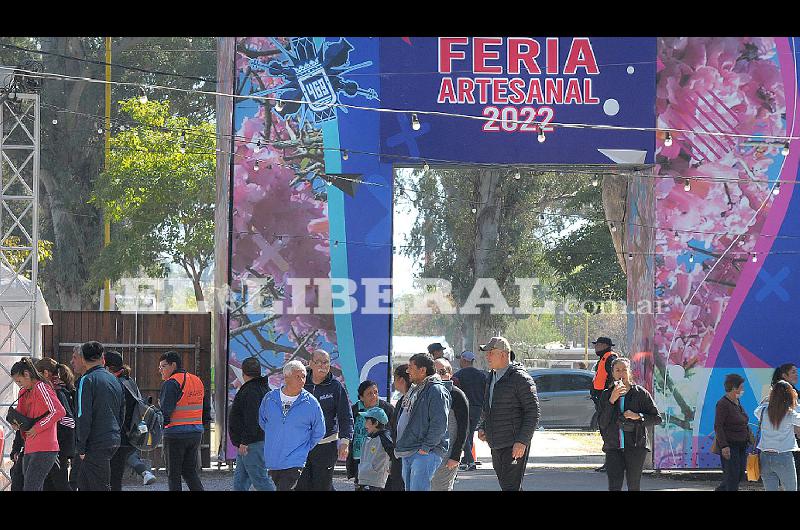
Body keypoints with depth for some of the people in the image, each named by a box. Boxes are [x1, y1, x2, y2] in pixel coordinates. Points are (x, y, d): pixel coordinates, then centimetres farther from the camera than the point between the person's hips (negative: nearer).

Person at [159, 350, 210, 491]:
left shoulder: (172, 383, -13)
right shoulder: (197, 381, 12)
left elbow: (165, 412, -19)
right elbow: (206, 411, 16)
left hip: (176, 435, -7)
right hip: (196, 432, 7)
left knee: (173, 474, 2)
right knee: (190, 472, 14)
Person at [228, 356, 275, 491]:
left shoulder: (251, 391, -17)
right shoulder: (264, 388, 17)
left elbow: (252, 419, -25)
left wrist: (245, 441, -23)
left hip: (252, 444, -11)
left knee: (260, 479, -9)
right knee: (240, 480, 15)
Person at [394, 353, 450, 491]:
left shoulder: (436, 391, -12)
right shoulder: (415, 390, 19)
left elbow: (439, 424, -19)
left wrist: (426, 448, -20)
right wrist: (400, 446, 18)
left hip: (426, 453, -10)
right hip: (408, 454, 10)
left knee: (418, 488, -16)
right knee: (409, 488, 11)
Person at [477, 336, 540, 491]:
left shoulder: (520, 378, -12)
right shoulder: (492, 377, 15)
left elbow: (533, 412, -14)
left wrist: (522, 441, -20)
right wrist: (482, 427, 13)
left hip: (515, 445, -9)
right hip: (496, 444, 9)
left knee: (511, 486, -13)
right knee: (506, 485, 14)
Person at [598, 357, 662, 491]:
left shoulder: (640, 393, 2)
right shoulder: (606, 395, 8)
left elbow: (657, 418, 4)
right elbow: (602, 423, -2)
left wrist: (638, 416, -13)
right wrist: (612, 400, -11)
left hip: (636, 446, -1)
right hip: (614, 447, 1)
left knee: (633, 487, 3)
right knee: (614, 487, -10)